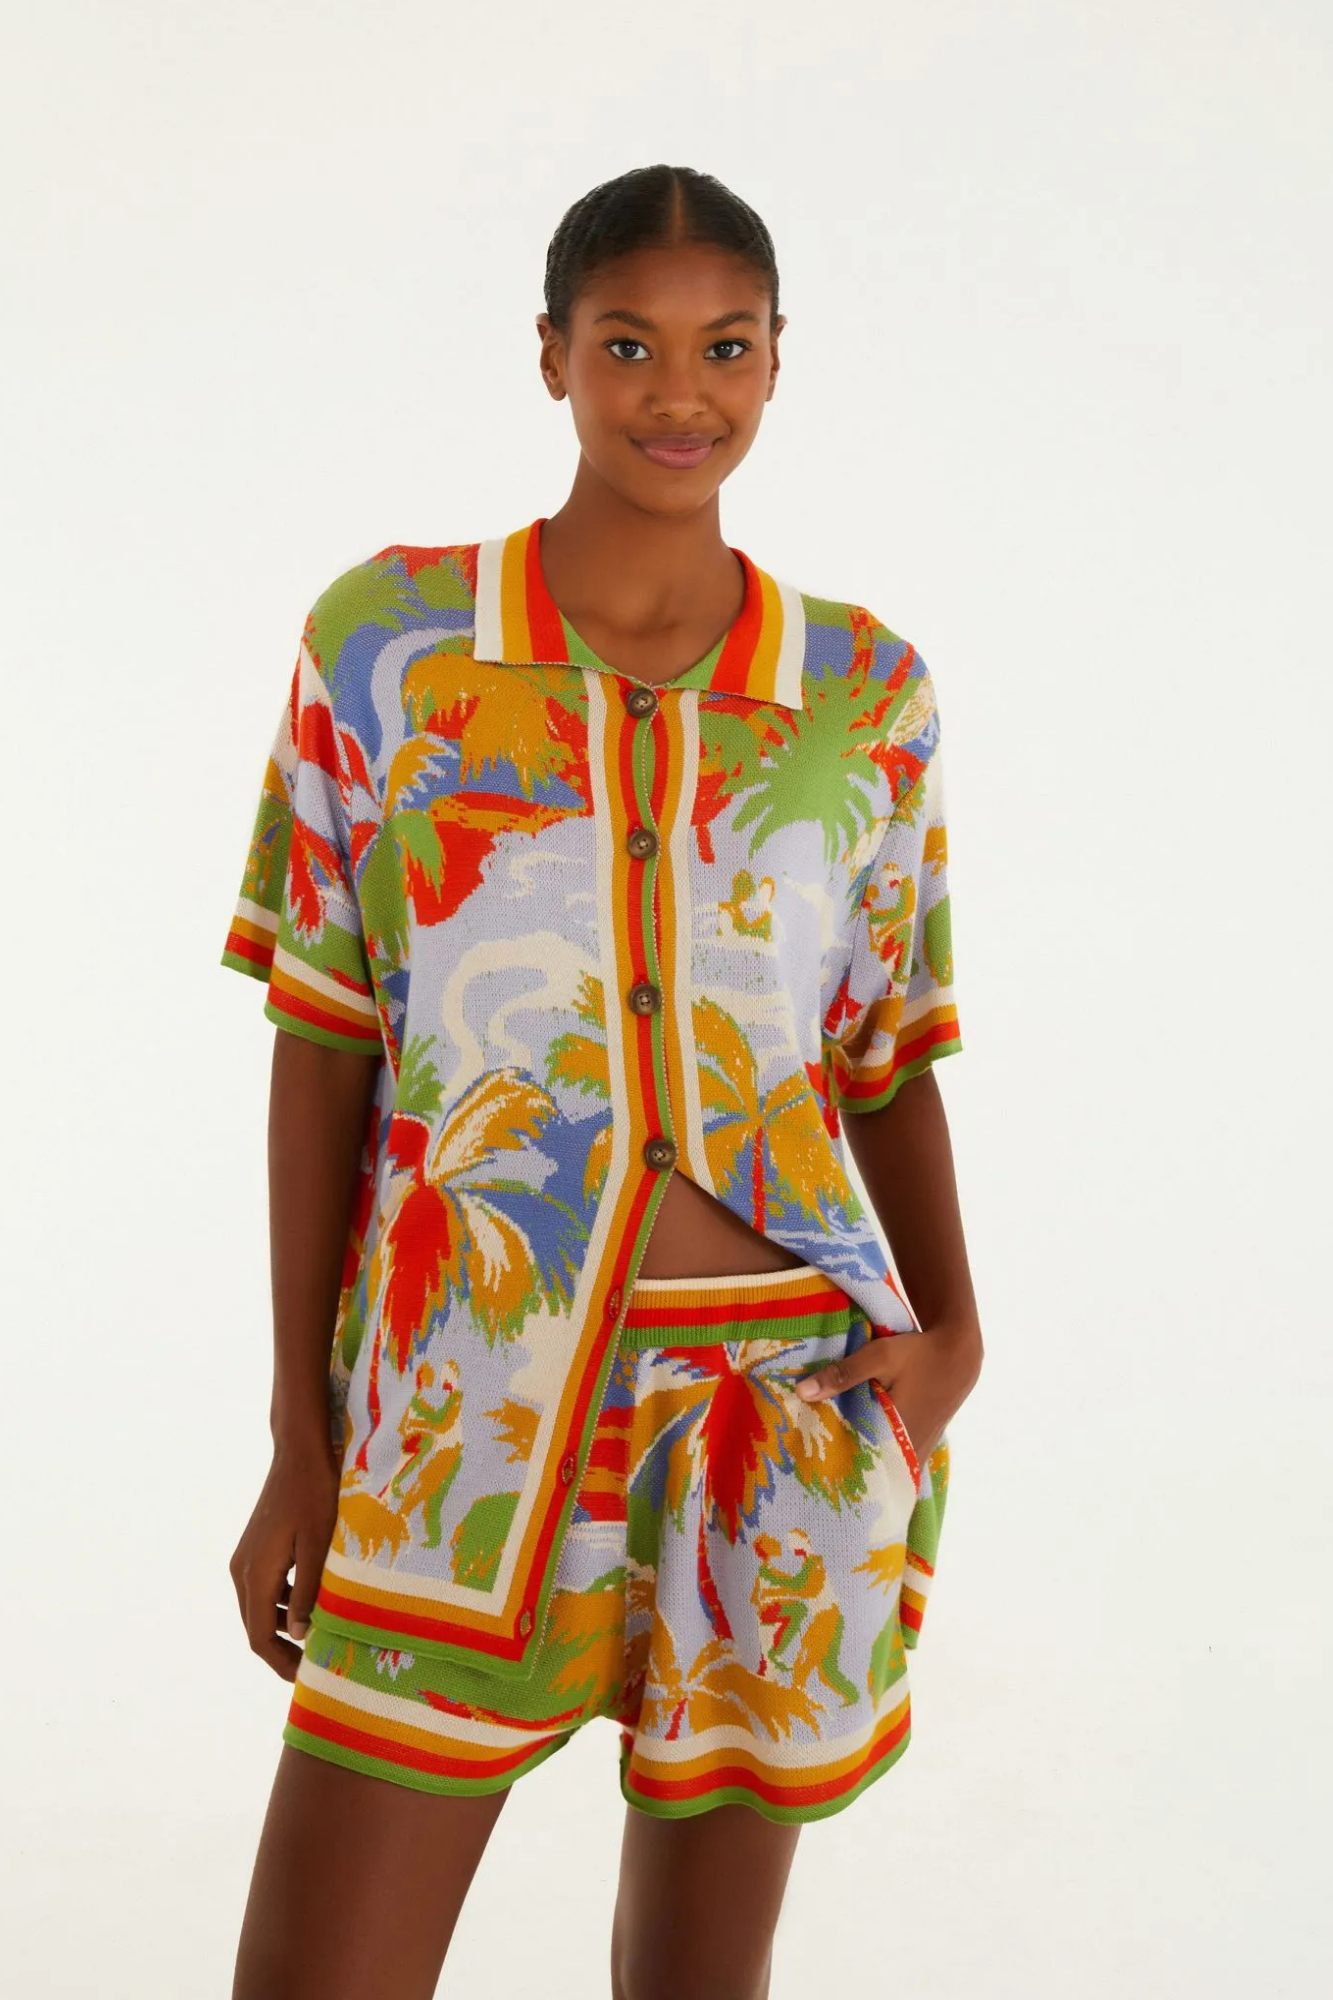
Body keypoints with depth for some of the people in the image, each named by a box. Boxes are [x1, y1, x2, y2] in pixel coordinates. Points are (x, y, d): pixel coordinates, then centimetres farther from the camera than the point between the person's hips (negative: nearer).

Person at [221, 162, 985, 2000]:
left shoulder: (869, 693, 2)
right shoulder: (383, 642, -1)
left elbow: (890, 1055, 10)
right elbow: (320, 1050, 1)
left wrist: (952, 1324, -6)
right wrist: (299, 1443, 1)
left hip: (784, 1414, 1)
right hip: (469, 1414, -1)